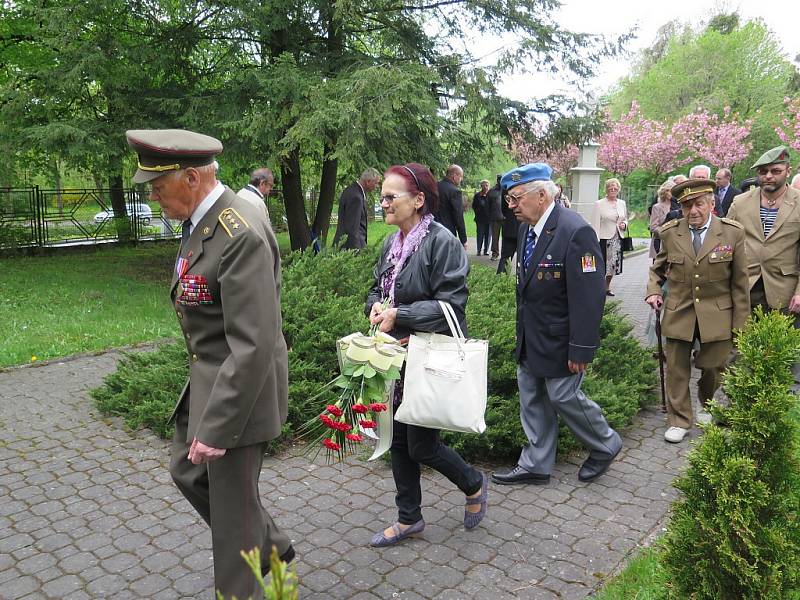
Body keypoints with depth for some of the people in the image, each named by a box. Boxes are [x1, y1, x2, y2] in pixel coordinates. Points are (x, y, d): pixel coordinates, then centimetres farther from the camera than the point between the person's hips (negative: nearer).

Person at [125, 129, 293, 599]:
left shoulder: (242, 235, -27)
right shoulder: (202, 220, 4)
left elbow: (253, 347, -29)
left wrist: (215, 427, -24)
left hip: (240, 389, -10)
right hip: (209, 378, 10)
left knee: (232, 506, 8)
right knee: (188, 473, 25)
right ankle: (270, 545, 42)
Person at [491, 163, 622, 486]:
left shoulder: (576, 232, -24)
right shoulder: (527, 227, 3)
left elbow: (589, 297, -23)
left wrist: (581, 349, -21)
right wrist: (523, 332, 16)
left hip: (558, 339, -8)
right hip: (530, 339, 8)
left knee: (563, 397, 6)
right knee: (532, 400, 15)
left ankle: (605, 445, 34)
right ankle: (536, 464, 31)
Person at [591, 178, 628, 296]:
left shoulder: (622, 203, 12)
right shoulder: (599, 204, -5)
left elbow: (625, 219, 24)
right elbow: (595, 224, -9)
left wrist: (624, 225, -1)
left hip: (618, 238, 5)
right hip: (604, 238, -5)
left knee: (613, 264, 11)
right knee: (602, 265, -7)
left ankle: (607, 287, 26)